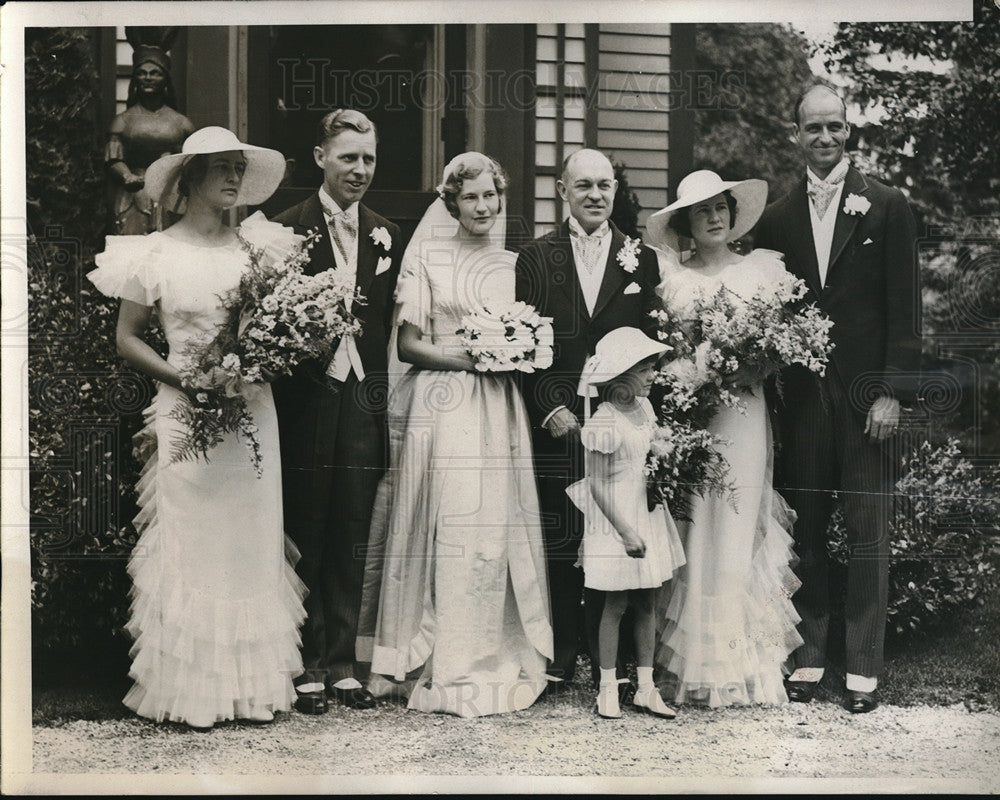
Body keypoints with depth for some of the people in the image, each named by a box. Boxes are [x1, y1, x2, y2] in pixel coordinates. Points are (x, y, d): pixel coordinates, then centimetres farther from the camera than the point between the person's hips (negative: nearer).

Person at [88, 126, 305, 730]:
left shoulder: (259, 247, 8)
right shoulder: (156, 255, -1)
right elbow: (127, 339, 2)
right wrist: (183, 378, -12)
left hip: (253, 412, 3)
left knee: (254, 540, 4)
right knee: (192, 542, -2)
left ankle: (254, 682, 12)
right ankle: (192, 687, 6)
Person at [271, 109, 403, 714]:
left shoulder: (387, 236, 11)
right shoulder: (289, 228, -2)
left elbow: (387, 326, 8)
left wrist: (380, 394, 1)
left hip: (363, 399, 4)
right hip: (307, 399, -4)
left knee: (352, 540, 9)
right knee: (307, 538, 4)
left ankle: (343, 664, 19)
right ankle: (310, 668, 14)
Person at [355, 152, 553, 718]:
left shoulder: (515, 265, 15)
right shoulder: (427, 258, 5)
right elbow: (409, 344, 0)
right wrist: (467, 356, -12)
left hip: (499, 411, 3)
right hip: (440, 407, -3)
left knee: (496, 529, -1)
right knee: (446, 528, -7)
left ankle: (497, 663, 9)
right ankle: (446, 667, 1)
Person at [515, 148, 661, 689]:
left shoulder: (641, 259, 10)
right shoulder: (535, 257, 8)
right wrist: (549, 407, -7)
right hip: (555, 420, 0)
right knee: (558, 541, 2)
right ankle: (562, 651, 13)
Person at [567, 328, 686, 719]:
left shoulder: (644, 408, 6)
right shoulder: (605, 423, -18)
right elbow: (598, 484, -17)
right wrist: (625, 532, -19)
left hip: (649, 518, 7)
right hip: (617, 524, -7)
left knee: (647, 604, 10)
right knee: (616, 605, 1)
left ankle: (646, 687, 17)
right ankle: (608, 688, 12)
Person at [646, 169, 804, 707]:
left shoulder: (763, 269, 9)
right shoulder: (669, 279, 9)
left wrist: (750, 368, -10)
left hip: (742, 412, 0)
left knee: (734, 536, -5)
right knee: (693, 536, -4)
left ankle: (740, 667, 1)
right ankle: (696, 665, 3)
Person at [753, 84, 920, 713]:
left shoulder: (887, 206, 2)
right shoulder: (777, 217, 10)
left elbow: (903, 306, -2)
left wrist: (893, 392, -8)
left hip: (866, 393, -2)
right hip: (803, 395, 3)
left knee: (869, 532, 1)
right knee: (807, 530, 7)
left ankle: (864, 667, 9)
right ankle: (809, 656, 16)